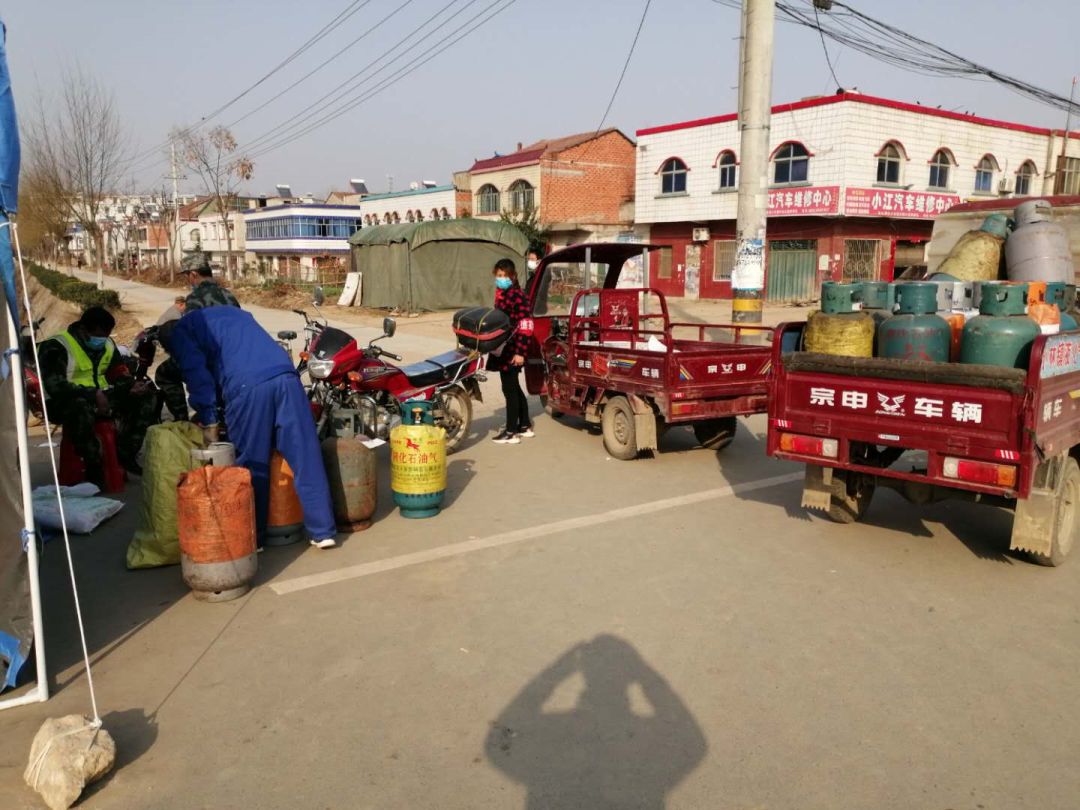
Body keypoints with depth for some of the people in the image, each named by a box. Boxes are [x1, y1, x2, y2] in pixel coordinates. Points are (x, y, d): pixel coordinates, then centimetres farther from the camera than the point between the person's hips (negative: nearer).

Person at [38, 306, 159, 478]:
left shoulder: (107, 345, 9)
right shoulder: (56, 347, -14)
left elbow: (119, 375, 12)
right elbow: (55, 386, -24)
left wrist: (132, 385, -13)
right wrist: (93, 394, -30)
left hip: (100, 398, 7)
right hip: (64, 403, -7)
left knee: (147, 396, -7)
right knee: (81, 407, -43)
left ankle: (125, 455, -8)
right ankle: (94, 465, -25)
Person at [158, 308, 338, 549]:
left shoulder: (179, 332, 20)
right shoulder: (232, 311, 38)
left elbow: (197, 374, 4)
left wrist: (208, 422, 7)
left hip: (246, 387, -5)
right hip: (286, 376, 5)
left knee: (251, 465, 8)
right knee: (305, 456, 5)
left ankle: (253, 537, 19)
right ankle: (323, 531, 9)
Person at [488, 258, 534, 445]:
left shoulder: (517, 295, -15)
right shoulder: (501, 294, 12)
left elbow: (526, 326, -19)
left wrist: (520, 352, -22)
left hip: (512, 352, -9)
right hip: (503, 350, 9)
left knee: (510, 389, -3)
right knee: (514, 388, 17)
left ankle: (511, 432, 5)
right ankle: (525, 426, 28)